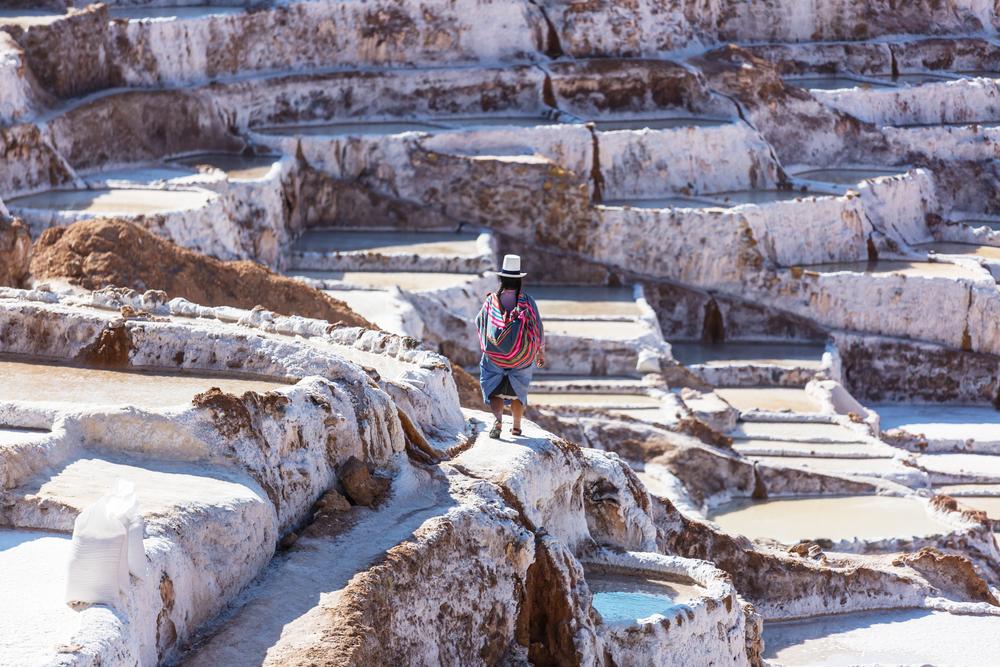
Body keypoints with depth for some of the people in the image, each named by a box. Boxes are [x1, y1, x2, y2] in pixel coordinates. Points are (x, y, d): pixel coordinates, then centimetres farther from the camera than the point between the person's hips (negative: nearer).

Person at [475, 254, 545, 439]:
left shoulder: (491, 301, -8)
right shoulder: (527, 301, -8)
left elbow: (479, 322, 7)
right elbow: (538, 328, -3)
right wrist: (541, 352, 9)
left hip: (494, 356, -1)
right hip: (522, 355, 1)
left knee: (495, 391, 3)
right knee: (518, 392, 19)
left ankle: (498, 419, -23)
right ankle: (517, 427, 28)